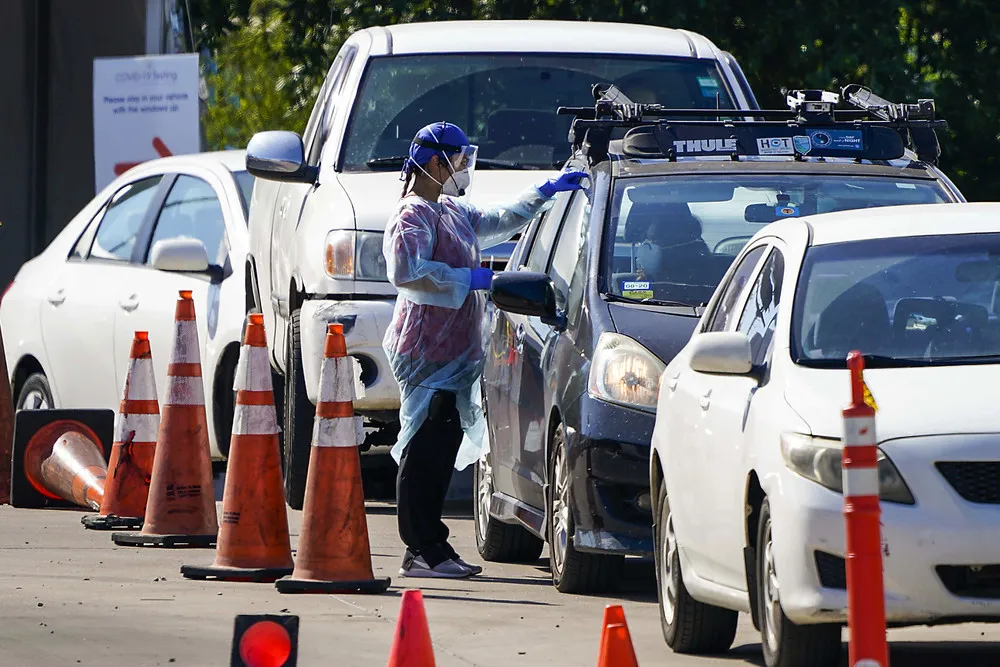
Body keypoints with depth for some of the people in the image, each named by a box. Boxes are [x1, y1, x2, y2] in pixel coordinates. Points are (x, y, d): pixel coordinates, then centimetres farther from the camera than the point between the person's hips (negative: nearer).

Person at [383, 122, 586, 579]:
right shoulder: (413, 215, -10)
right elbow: (404, 270, -25)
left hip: (452, 351, 10)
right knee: (425, 449, -11)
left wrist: (546, 193, 36)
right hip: (426, 349, -10)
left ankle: (431, 549, 10)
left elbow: (497, 223, 38)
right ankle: (423, 551, -12)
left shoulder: (452, 212, 22)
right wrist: (467, 278, -18)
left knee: (443, 449, 8)